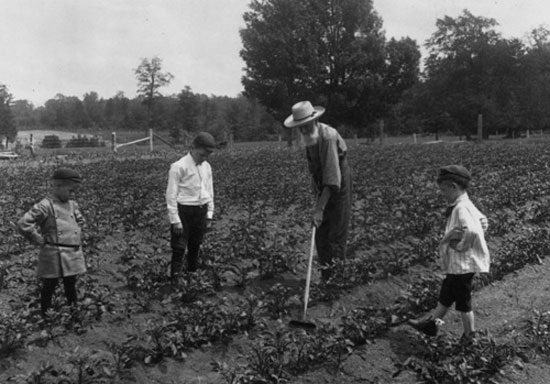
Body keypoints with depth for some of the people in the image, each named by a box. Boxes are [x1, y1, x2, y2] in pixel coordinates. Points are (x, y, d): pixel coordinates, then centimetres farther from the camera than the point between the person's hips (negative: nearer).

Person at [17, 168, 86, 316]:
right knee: (49, 287, 7)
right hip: (54, 256, -7)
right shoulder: (45, 206, -15)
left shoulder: (72, 205, 8)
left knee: (71, 286, 19)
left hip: (73, 254, 7)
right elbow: (23, 224, -22)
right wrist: (39, 240, -15)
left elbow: (80, 221, 28)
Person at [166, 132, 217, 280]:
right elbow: (171, 195, -12)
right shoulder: (179, 167, -13)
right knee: (179, 248, -3)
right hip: (184, 211, -6)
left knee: (195, 246, 16)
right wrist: (175, 220, -13)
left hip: (201, 211, 6)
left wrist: (209, 214, 11)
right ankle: (175, 279, 4)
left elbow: (210, 192, 16)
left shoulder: (206, 167, 7)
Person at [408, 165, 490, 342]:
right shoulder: (466, 205, 5)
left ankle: (469, 334, 26)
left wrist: (460, 245, -24)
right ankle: (432, 322, 37)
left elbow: (472, 231, -40)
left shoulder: (461, 209, -25)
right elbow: (482, 220, 13)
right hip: (456, 263, 10)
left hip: (463, 264, -10)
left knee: (463, 301, 8)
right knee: (446, 294, 22)